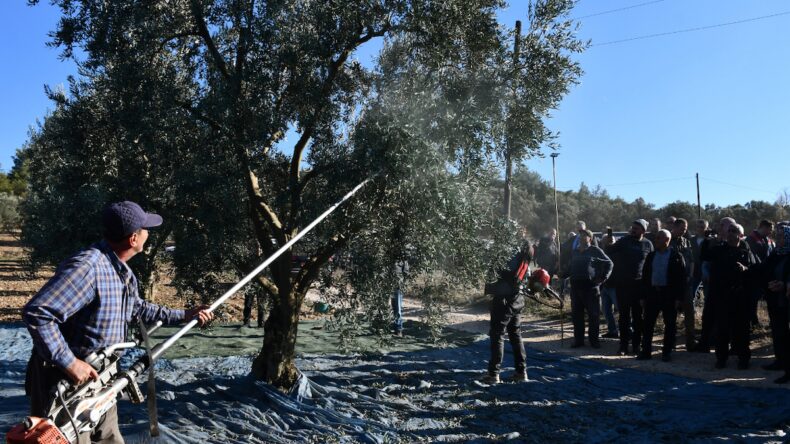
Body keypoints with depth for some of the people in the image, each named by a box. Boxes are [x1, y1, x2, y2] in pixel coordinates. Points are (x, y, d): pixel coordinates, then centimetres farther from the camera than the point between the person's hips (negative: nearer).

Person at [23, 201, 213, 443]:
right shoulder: (86, 267, -27)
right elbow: (35, 313, -31)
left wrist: (184, 315, 25)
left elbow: (137, 308, 22)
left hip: (99, 380, 9)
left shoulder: (123, 271, 4)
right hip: (65, 384, -9)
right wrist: (69, 362, -28)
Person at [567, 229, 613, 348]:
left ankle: (594, 340, 10)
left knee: (594, 315, 0)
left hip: (591, 286, -5)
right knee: (576, 315, 7)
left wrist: (603, 278, -5)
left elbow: (609, 263, 3)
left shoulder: (595, 251, -1)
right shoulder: (575, 252, 16)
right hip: (575, 287, 5)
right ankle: (578, 339, 15)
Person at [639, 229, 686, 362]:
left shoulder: (676, 256, -4)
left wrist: (679, 298, -12)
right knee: (648, 323, 4)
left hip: (669, 295, -4)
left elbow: (682, 278, -6)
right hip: (652, 292, 4)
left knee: (670, 325, 4)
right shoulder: (651, 256, 9)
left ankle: (666, 352, 14)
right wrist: (643, 296, 6)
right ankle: (646, 351, 11)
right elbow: (645, 276, 11)